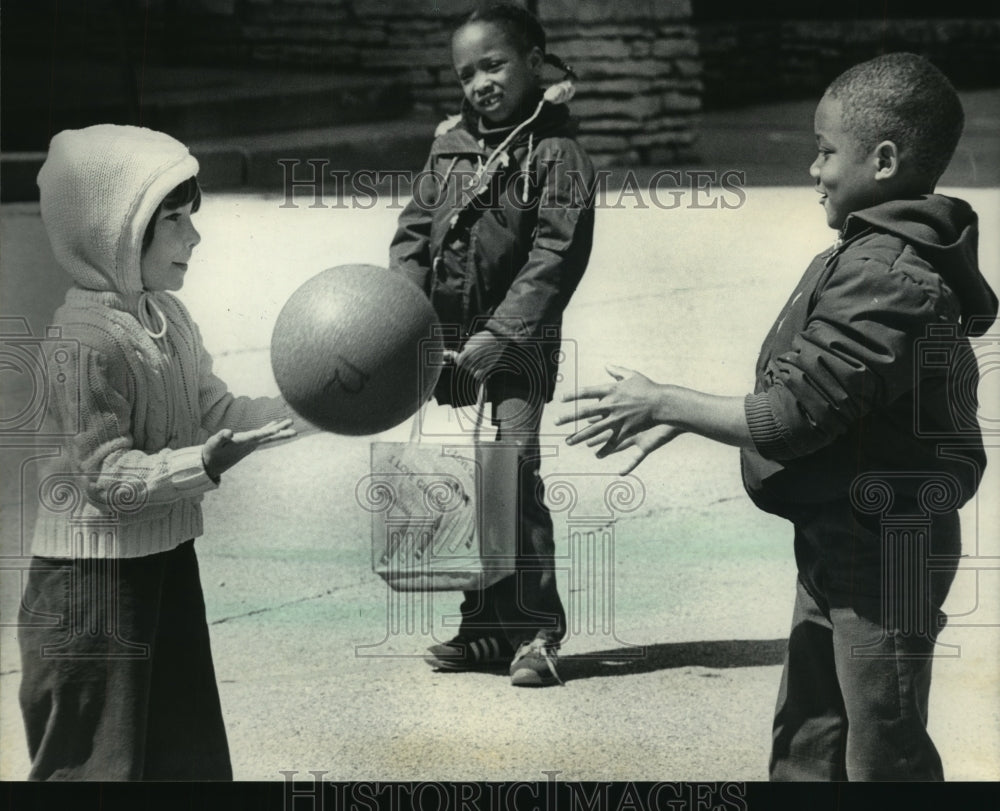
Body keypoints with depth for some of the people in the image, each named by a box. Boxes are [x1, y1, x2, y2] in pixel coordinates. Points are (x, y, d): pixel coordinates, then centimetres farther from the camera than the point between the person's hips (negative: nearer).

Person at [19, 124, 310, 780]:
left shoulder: (168, 316, 6)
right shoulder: (87, 338, -22)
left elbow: (214, 410, 12)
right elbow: (108, 475, -23)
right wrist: (203, 464, -36)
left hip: (166, 560, 9)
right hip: (95, 577, -9)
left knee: (188, 754, 18)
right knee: (99, 760, 1)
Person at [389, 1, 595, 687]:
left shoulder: (557, 153, -8)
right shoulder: (450, 146, 10)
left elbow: (555, 257, -15)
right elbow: (415, 231, 11)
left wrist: (501, 333, -20)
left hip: (517, 345, -6)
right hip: (447, 339, 6)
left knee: (516, 472, -12)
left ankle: (537, 630, -2)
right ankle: (484, 628, 20)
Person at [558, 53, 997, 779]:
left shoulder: (884, 277, -24)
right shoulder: (880, 257, 7)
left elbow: (793, 418, -25)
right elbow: (810, 390, 14)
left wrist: (663, 404, -13)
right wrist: (682, 416, 8)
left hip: (883, 547, -10)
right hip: (838, 538, 10)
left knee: (884, 754, 5)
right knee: (808, 739, 19)